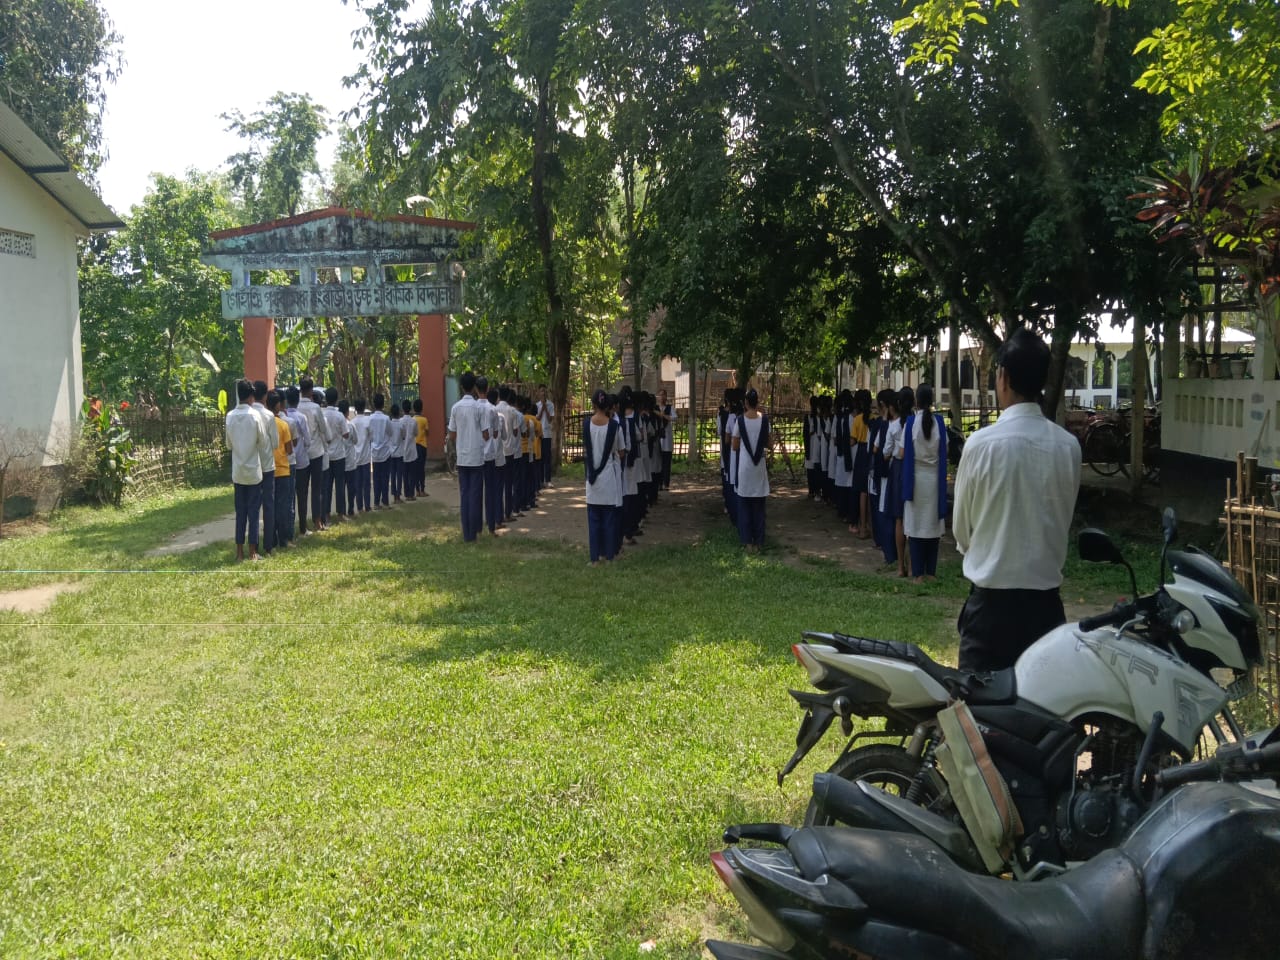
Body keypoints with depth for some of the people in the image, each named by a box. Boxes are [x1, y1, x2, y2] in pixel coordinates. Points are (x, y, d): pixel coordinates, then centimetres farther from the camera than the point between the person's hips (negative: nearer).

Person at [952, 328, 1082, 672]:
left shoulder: (981, 444, -12)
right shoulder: (1068, 446, -3)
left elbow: (961, 527, 0)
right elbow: (1064, 520, 8)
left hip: (991, 597, -3)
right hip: (1046, 598, 3)